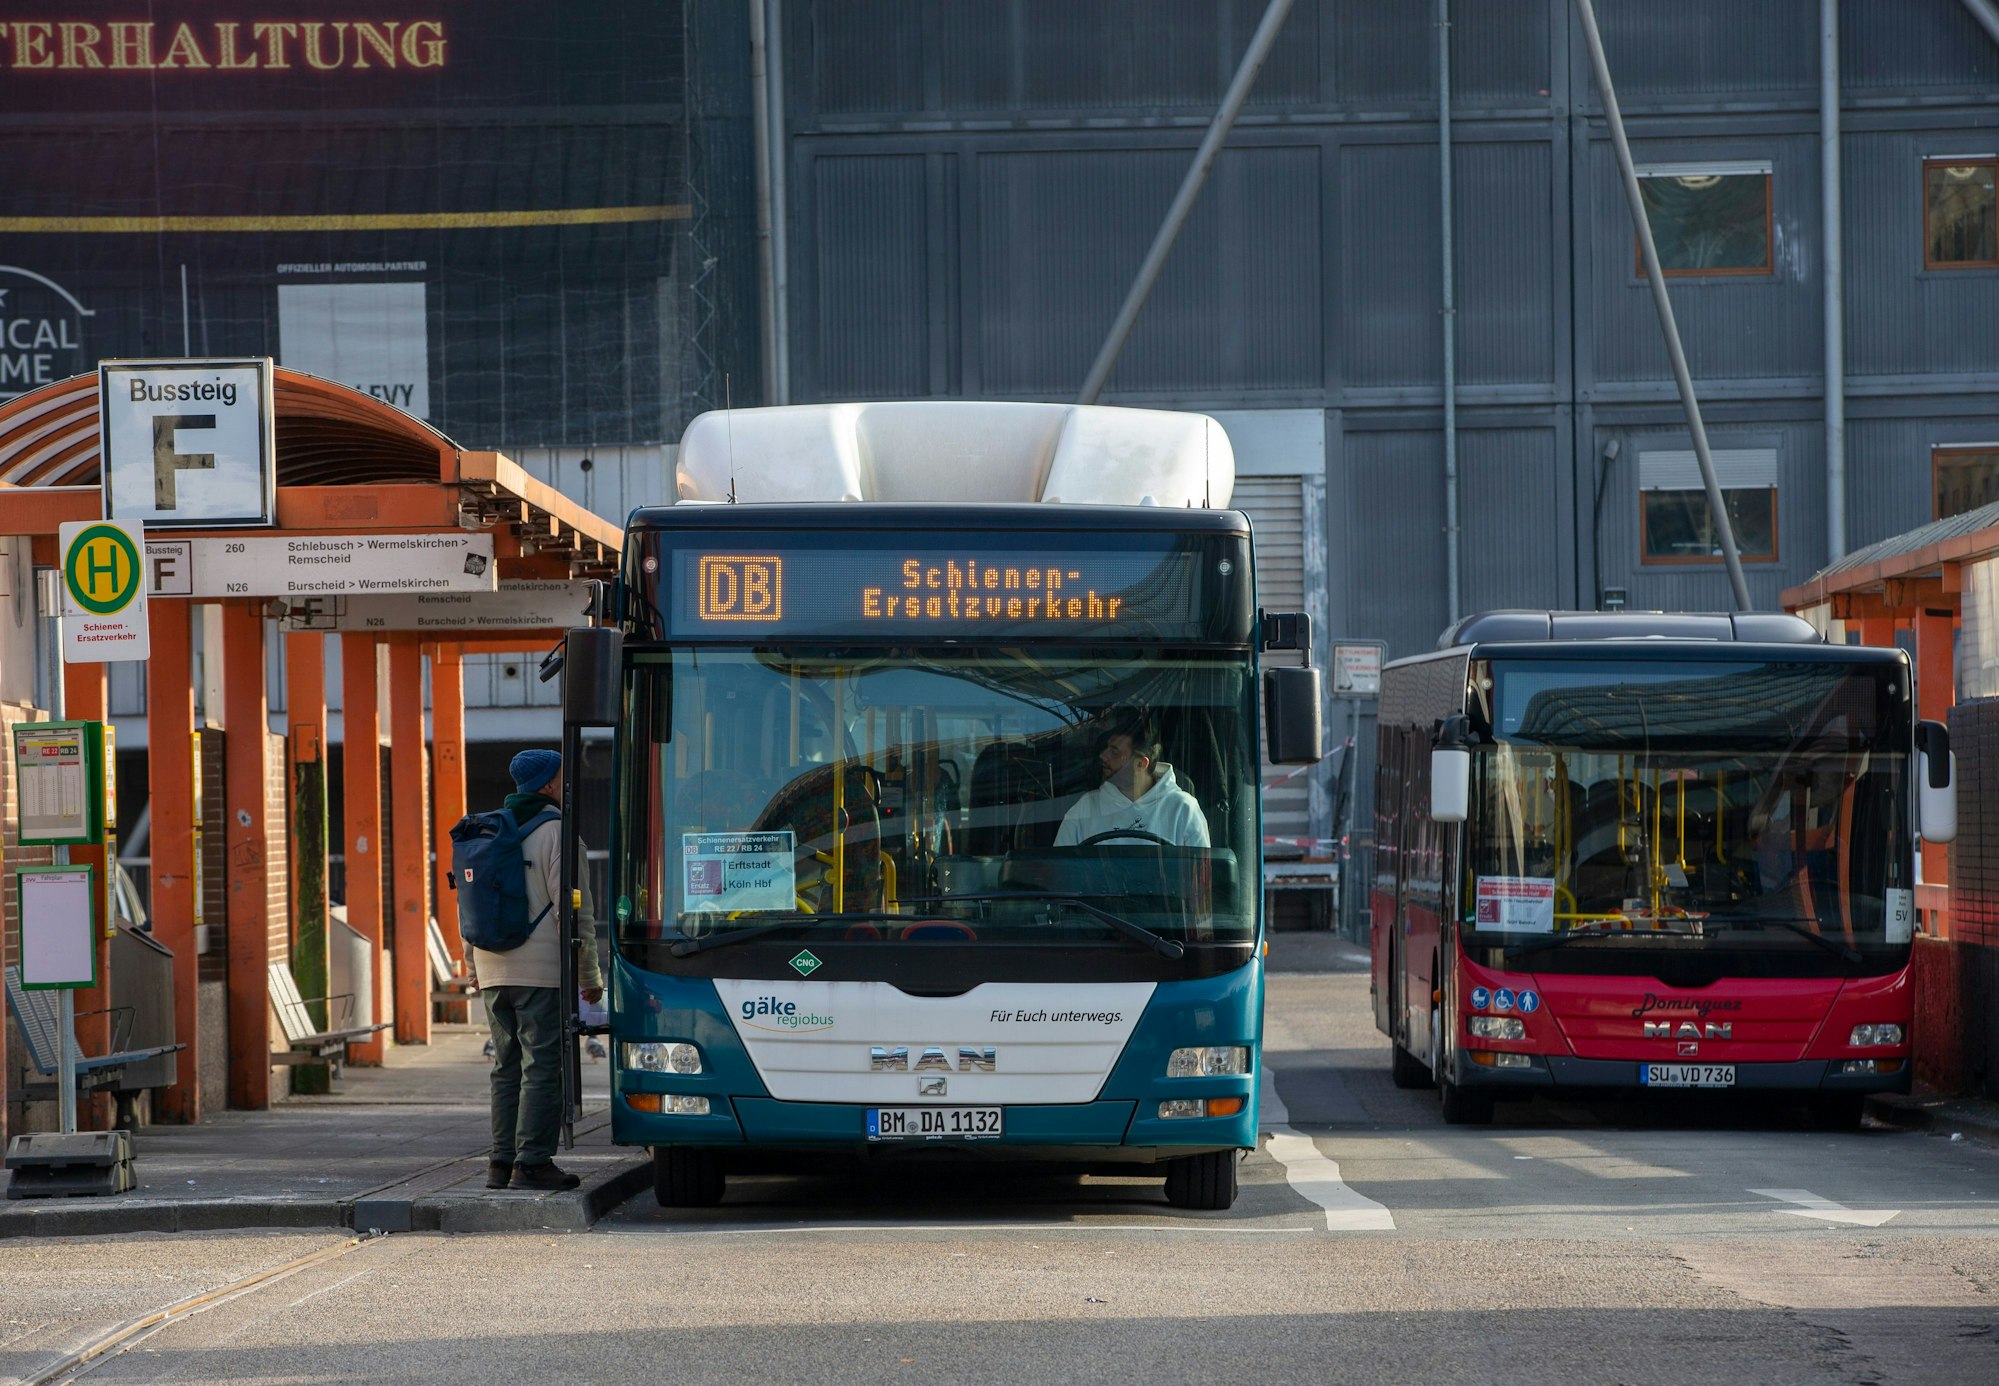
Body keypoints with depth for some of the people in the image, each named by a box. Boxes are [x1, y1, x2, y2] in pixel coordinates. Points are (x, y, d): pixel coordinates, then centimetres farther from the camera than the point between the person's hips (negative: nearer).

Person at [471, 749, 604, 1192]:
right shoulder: (555, 831, -9)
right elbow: (573, 909, -12)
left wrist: (478, 967, 25)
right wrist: (590, 975, -5)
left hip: (494, 971, 7)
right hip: (543, 969, -7)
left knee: (507, 1067, 12)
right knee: (543, 1067, -5)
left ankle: (501, 1162, 11)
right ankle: (532, 1163, -9)